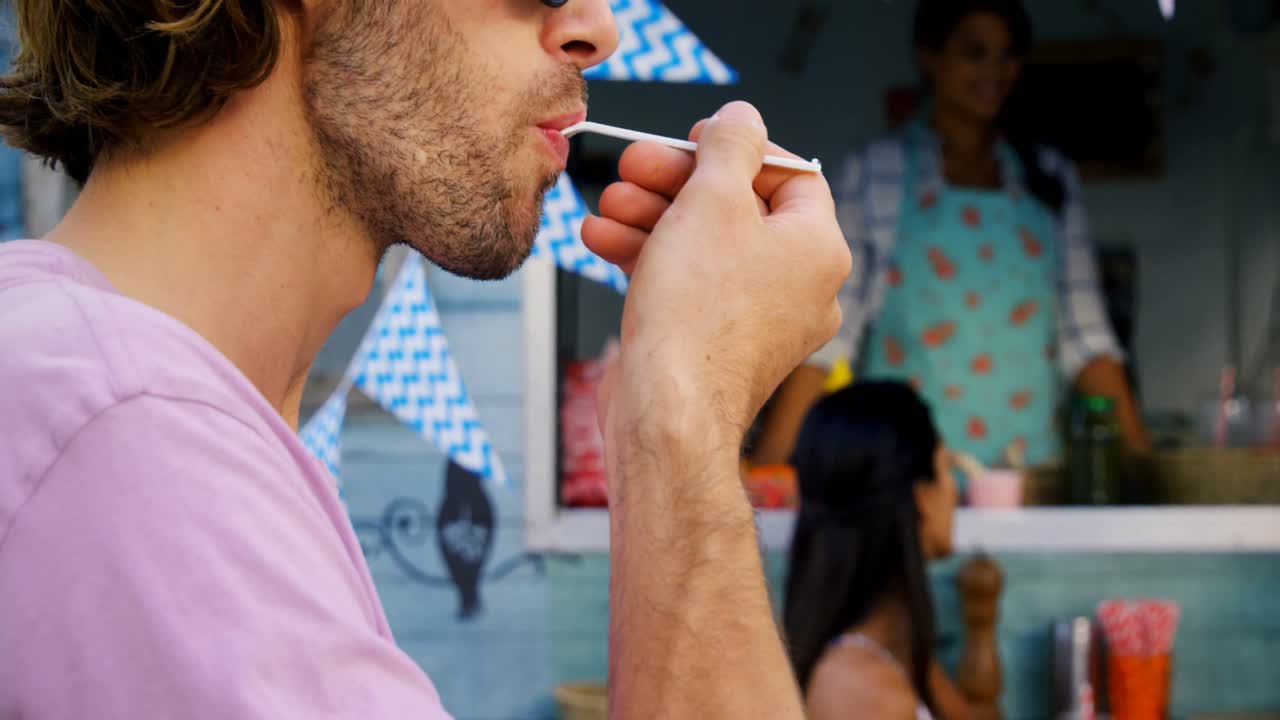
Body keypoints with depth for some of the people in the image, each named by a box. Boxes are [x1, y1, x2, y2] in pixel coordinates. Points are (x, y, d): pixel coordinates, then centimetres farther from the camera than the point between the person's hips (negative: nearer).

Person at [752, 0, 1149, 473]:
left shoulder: (1050, 180, 10)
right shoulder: (879, 171, 2)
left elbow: (1085, 335, 8)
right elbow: (828, 329, -3)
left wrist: (1140, 459, 0)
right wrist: (766, 465, -10)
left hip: (1027, 464, 2)